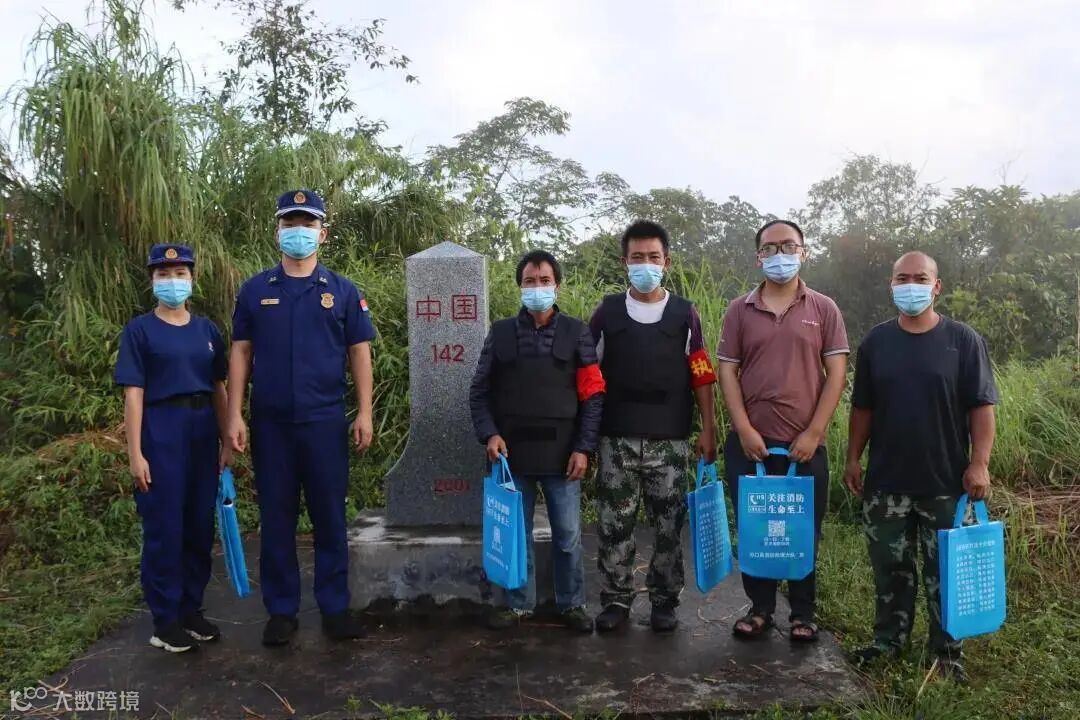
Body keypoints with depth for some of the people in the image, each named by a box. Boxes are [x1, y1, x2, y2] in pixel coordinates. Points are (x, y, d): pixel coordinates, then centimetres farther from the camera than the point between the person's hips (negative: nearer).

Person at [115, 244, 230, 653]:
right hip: (162, 434, -4)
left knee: (200, 526, 9)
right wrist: (135, 453, -11)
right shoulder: (139, 331, -1)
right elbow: (133, 394, -6)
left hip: (203, 432, 4)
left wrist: (226, 441, 8)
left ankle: (191, 609, 23)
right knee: (164, 528, 0)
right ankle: (165, 620, 12)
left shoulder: (206, 330, 10)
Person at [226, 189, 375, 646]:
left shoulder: (342, 292, 5)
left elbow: (359, 353, 4)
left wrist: (364, 413, -4)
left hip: (325, 421, -1)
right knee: (276, 518, 8)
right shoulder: (254, 291, 7)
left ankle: (335, 607, 17)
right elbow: (240, 353, 6)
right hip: (269, 422, 1)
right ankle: (281, 610, 19)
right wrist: (235, 416, -1)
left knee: (330, 517, 6)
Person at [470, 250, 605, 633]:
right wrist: (489, 433, -8)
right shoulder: (501, 333, 7)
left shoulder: (576, 333, 3)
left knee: (567, 536, 7)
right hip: (512, 452, 1)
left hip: (561, 453, -1)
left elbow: (593, 394, 1)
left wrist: (583, 447, -6)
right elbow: (479, 391, 7)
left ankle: (571, 604, 24)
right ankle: (518, 603, 26)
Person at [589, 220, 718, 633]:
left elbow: (701, 376, 5)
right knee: (615, 523, 4)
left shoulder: (684, 314, 4)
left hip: (670, 440, 0)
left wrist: (708, 429, 0)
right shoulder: (607, 312, 4)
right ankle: (616, 600, 17)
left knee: (669, 525, 6)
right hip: (617, 439, 0)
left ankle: (664, 602, 20)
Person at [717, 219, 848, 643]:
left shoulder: (824, 309, 3)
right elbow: (727, 372, 2)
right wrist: (744, 430, -8)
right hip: (749, 443, 1)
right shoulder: (740, 310, 4)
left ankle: (803, 614, 24)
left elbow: (836, 374, -1)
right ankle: (760, 608, 25)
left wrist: (814, 433, -8)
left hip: (805, 444, 0)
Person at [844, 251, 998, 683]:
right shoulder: (875, 342, 4)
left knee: (944, 571, 8)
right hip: (887, 480, 2)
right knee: (890, 568, 12)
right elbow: (862, 407, 9)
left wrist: (979, 463, -11)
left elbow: (982, 406, -4)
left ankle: (946, 652, 22)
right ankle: (889, 640, 27)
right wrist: (853, 458, 6)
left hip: (946, 481, -2)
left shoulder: (963, 340, -3)